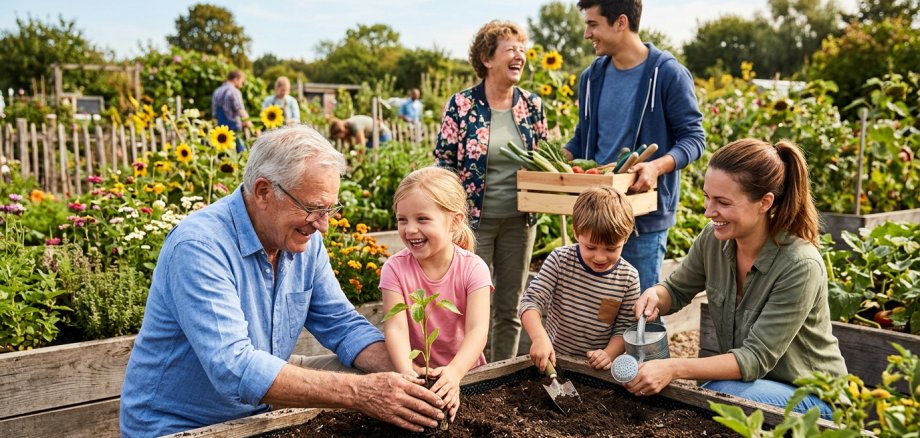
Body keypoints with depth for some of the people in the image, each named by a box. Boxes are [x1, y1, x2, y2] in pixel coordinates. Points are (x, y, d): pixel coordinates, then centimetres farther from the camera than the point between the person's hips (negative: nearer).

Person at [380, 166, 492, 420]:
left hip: (464, 371, 0)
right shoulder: (395, 268, -9)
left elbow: (478, 329, -20)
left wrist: (454, 372, -38)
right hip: (417, 374, 0)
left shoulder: (473, 268, -10)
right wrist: (407, 372, -37)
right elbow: (396, 328, -18)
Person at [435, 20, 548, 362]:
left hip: (519, 220, 4)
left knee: (510, 308, 12)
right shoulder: (462, 104, -7)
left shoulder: (532, 105, 4)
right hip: (473, 218, -4)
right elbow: (444, 163, -5)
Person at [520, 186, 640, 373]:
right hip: (554, 358, -1)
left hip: (597, 366, 1)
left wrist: (609, 353, -18)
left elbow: (625, 327, 0)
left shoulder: (629, 277, -5)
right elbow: (531, 301, -11)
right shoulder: (559, 259, -8)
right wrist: (539, 337, -28)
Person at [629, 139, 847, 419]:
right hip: (749, 379, 5)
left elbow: (756, 358, -26)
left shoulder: (800, 266, -27)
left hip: (811, 395, -4)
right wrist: (654, 296, -18)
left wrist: (674, 369, -36)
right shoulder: (714, 238, -11)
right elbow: (676, 291, 7)